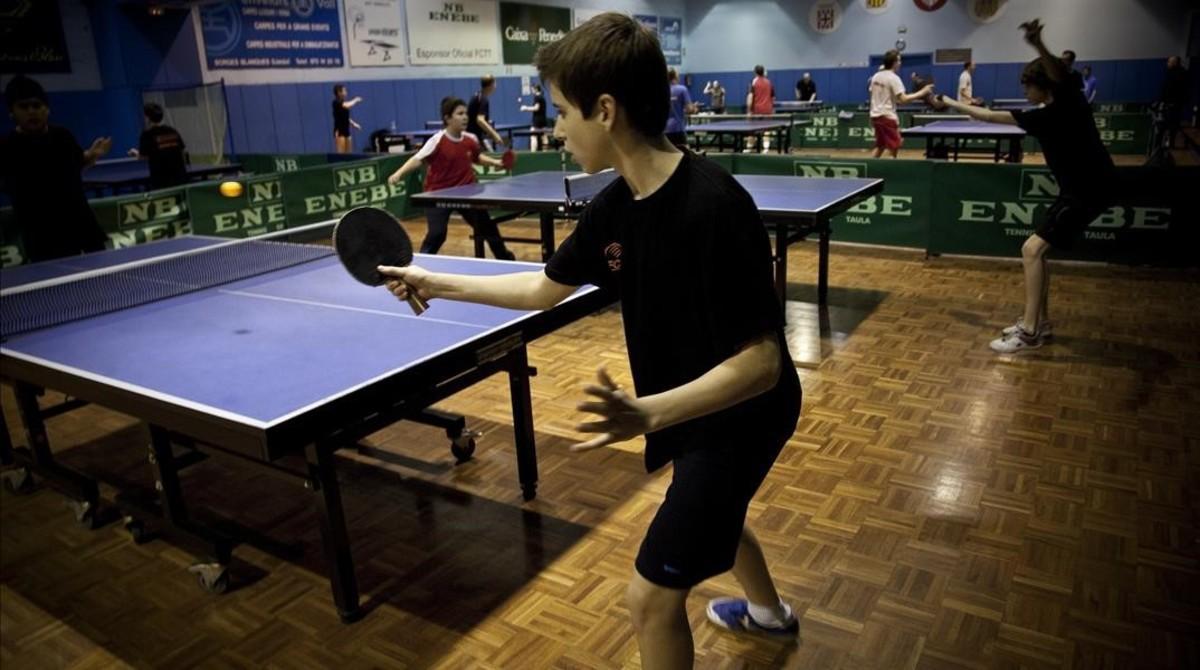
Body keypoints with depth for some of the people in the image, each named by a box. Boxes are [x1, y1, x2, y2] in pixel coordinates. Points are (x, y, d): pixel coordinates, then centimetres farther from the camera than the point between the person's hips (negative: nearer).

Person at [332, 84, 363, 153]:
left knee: (348, 153, 9)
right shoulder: (336, 102, -12)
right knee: (340, 153, -10)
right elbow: (347, 105, -30)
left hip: (346, 130, 9)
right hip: (339, 131, -9)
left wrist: (353, 124, 11)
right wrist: (355, 100, -13)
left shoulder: (343, 103, 14)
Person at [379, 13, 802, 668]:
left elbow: (761, 362, -32)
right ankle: (768, 609, 64)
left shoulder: (713, 209, -33)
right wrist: (436, 282, 8)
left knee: (651, 595, -3)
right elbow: (544, 288, 7)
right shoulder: (613, 205, -7)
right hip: (692, 409, 9)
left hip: (740, 415, -9)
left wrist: (648, 413, -44)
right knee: (709, 509, 34)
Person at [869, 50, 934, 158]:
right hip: (888, 116, -8)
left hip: (875, 115, 8)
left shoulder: (876, 76, 10)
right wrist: (922, 92, -15)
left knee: (880, 146, 18)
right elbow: (903, 99, -21)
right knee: (894, 148, -4)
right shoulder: (894, 78, -14)